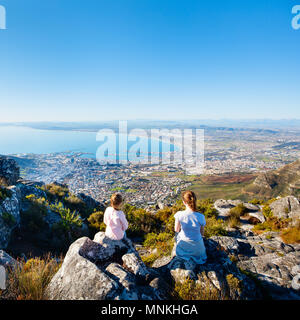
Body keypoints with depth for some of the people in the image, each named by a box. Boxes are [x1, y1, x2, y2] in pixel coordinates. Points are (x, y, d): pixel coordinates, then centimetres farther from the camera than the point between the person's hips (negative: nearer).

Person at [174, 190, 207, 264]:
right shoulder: (201, 217, -25)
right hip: (197, 247, 1)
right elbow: (202, 233, -8)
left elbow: (176, 230, -8)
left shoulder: (179, 214, -26)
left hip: (183, 246, -1)